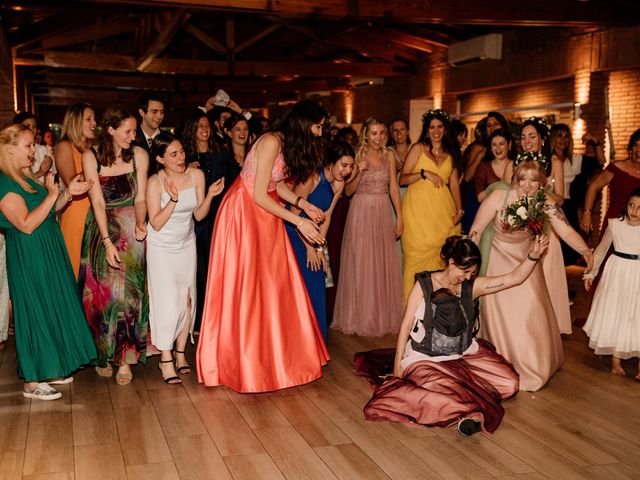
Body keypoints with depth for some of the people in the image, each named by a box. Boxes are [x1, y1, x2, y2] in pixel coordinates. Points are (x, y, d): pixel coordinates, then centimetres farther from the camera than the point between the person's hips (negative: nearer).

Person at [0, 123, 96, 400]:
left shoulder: (27, 176, 10)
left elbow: (48, 210, 13)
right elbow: (26, 224, -23)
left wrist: (68, 193, -1)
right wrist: (52, 195, -23)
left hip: (48, 251, 9)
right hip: (28, 257, -9)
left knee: (53, 308, 15)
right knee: (35, 312, -1)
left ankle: (49, 369, 29)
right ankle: (32, 382, 12)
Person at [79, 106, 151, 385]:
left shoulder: (139, 155, -4)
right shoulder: (91, 157, -6)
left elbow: (140, 199, -3)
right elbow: (98, 202, -10)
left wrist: (140, 224, -22)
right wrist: (108, 242, -16)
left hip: (131, 231, 0)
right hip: (102, 229, 0)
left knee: (127, 292, -2)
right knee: (102, 292, 3)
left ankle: (124, 359, 6)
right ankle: (105, 354, 18)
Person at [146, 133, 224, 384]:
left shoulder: (196, 175, -7)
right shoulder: (155, 182, -18)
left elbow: (199, 215, -2)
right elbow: (156, 224, -19)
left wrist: (210, 195, -19)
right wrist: (174, 199, -30)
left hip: (187, 245, 4)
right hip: (162, 248, -4)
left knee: (187, 300, 6)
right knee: (167, 302, -8)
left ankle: (180, 352, 21)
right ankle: (166, 360, 2)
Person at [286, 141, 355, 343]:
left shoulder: (338, 185, 0)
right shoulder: (311, 178, -22)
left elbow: (326, 218, 5)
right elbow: (295, 213, -19)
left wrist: (319, 248, 0)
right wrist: (309, 247, -13)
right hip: (293, 235, -7)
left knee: (316, 288, 8)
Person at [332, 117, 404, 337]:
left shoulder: (389, 155, 7)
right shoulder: (357, 155, -1)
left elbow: (394, 187, 7)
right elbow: (348, 190, -2)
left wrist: (399, 217, 1)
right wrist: (360, 172, -18)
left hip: (383, 213, 3)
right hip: (361, 212, -3)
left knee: (384, 264, 6)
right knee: (360, 264, 2)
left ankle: (384, 316, 18)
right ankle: (360, 317, 12)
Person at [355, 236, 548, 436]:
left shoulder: (472, 286, 1)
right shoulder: (424, 284, -6)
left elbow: (514, 278, -4)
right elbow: (406, 325, -5)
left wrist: (533, 255, -20)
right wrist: (397, 366, -7)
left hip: (464, 355, 4)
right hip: (426, 359, -4)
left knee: (510, 382, -15)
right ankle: (473, 410, -5)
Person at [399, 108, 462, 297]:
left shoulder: (451, 153, 16)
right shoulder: (418, 148, 5)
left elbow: (454, 184, 12)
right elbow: (402, 179, 0)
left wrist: (459, 210, 1)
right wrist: (424, 173, -14)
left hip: (443, 210, 3)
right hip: (418, 210, -3)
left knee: (442, 257, -1)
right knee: (419, 256, -6)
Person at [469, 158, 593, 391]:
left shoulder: (545, 203, -18)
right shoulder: (499, 197, -25)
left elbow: (567, 231, -27)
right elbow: (476, 231, -19)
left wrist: (585, 251, -45)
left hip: (527, 260, 2)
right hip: (498, 261, -2)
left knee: (531, 315, 2)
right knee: (500, 317, 1)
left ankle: (532, 366, 26)